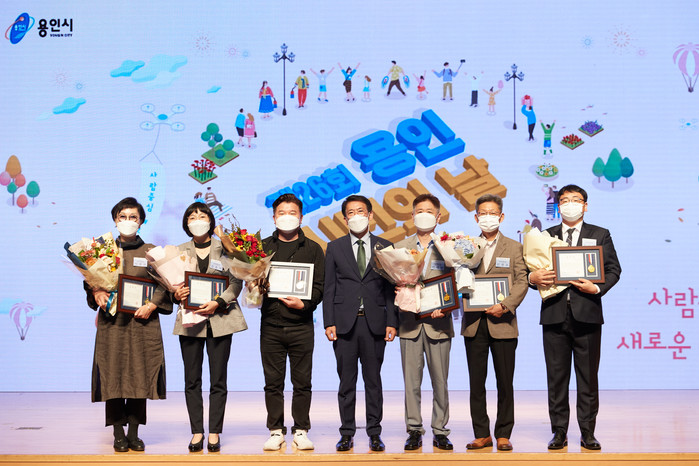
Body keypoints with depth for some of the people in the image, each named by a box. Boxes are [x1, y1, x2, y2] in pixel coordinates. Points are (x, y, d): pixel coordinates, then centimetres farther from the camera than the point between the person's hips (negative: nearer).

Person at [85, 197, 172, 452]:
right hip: (112, 320, 0)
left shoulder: (151, 252, 8)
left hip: (142, 322, 0)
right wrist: (96, 293, -10)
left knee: (139, 375, -2)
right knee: (113, 375, -3)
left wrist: (152, 305, -10)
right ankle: (118, 434, 2)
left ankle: (134, 433, 5)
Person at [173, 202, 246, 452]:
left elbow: (236, 282, 0)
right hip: (189, 319, 2)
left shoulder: (224, 248, 6)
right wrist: (176, 294, -12)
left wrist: (218, 302, -14)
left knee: (218, 379, -1)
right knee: (192, 379, 1)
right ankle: (197, 432, 8)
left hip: (220, 318, -2)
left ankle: (214, 432, 4)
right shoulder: (179, 251, 13)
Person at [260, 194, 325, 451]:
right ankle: (276, 431, 12)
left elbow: (319, 285, 4)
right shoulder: (262, 247, 11)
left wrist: (304, 304, -12)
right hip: (271, 324, 1)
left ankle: (301, 431, 11)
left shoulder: (313, 249, 9)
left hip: (301, 325, -1)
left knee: (302, 382, 2)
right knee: (273, 382, 3)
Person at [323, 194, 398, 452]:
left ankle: (374, 433, 11)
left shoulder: (384, 247, 8)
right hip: (345, 323, 0)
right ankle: (347, 433, 11)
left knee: (373, 380, 4)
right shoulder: (335, 248, 8)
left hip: (374, 323, 0)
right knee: (346, 381, 4)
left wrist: (391, 322, -1)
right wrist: (329, 322, -3)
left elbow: (390, 288, 7)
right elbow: (329, 288, 6)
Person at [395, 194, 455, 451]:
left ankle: (440, 431, 11)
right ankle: (414, 430, 10)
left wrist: (443, 307, -12)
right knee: (411, 381, 2)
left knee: (440, 381, 2)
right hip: (410, 322, 1)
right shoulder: (400, 247, 10)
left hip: (438, 322, -1)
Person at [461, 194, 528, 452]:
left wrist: (506, 305, -14)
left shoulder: (514, 247, 7)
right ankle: (481, 434, 12)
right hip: (474, 323, 2)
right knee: (476, 382, 4)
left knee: (505, 382, 2)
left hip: (502, 322, -2)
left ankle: (503, 435, 10)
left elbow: (522, 282, -1)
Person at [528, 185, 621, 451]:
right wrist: (533, 278, -12)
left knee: (588, 377, 2)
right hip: (554, 314, 1)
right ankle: (559, 432, 11)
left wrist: (597, 288, -13)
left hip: (587, 314, -1)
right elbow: (531, 270, 11)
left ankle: (587, 433, 10)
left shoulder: (600, 235, 11)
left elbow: (613, 269, 4)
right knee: (556, 377, 4)